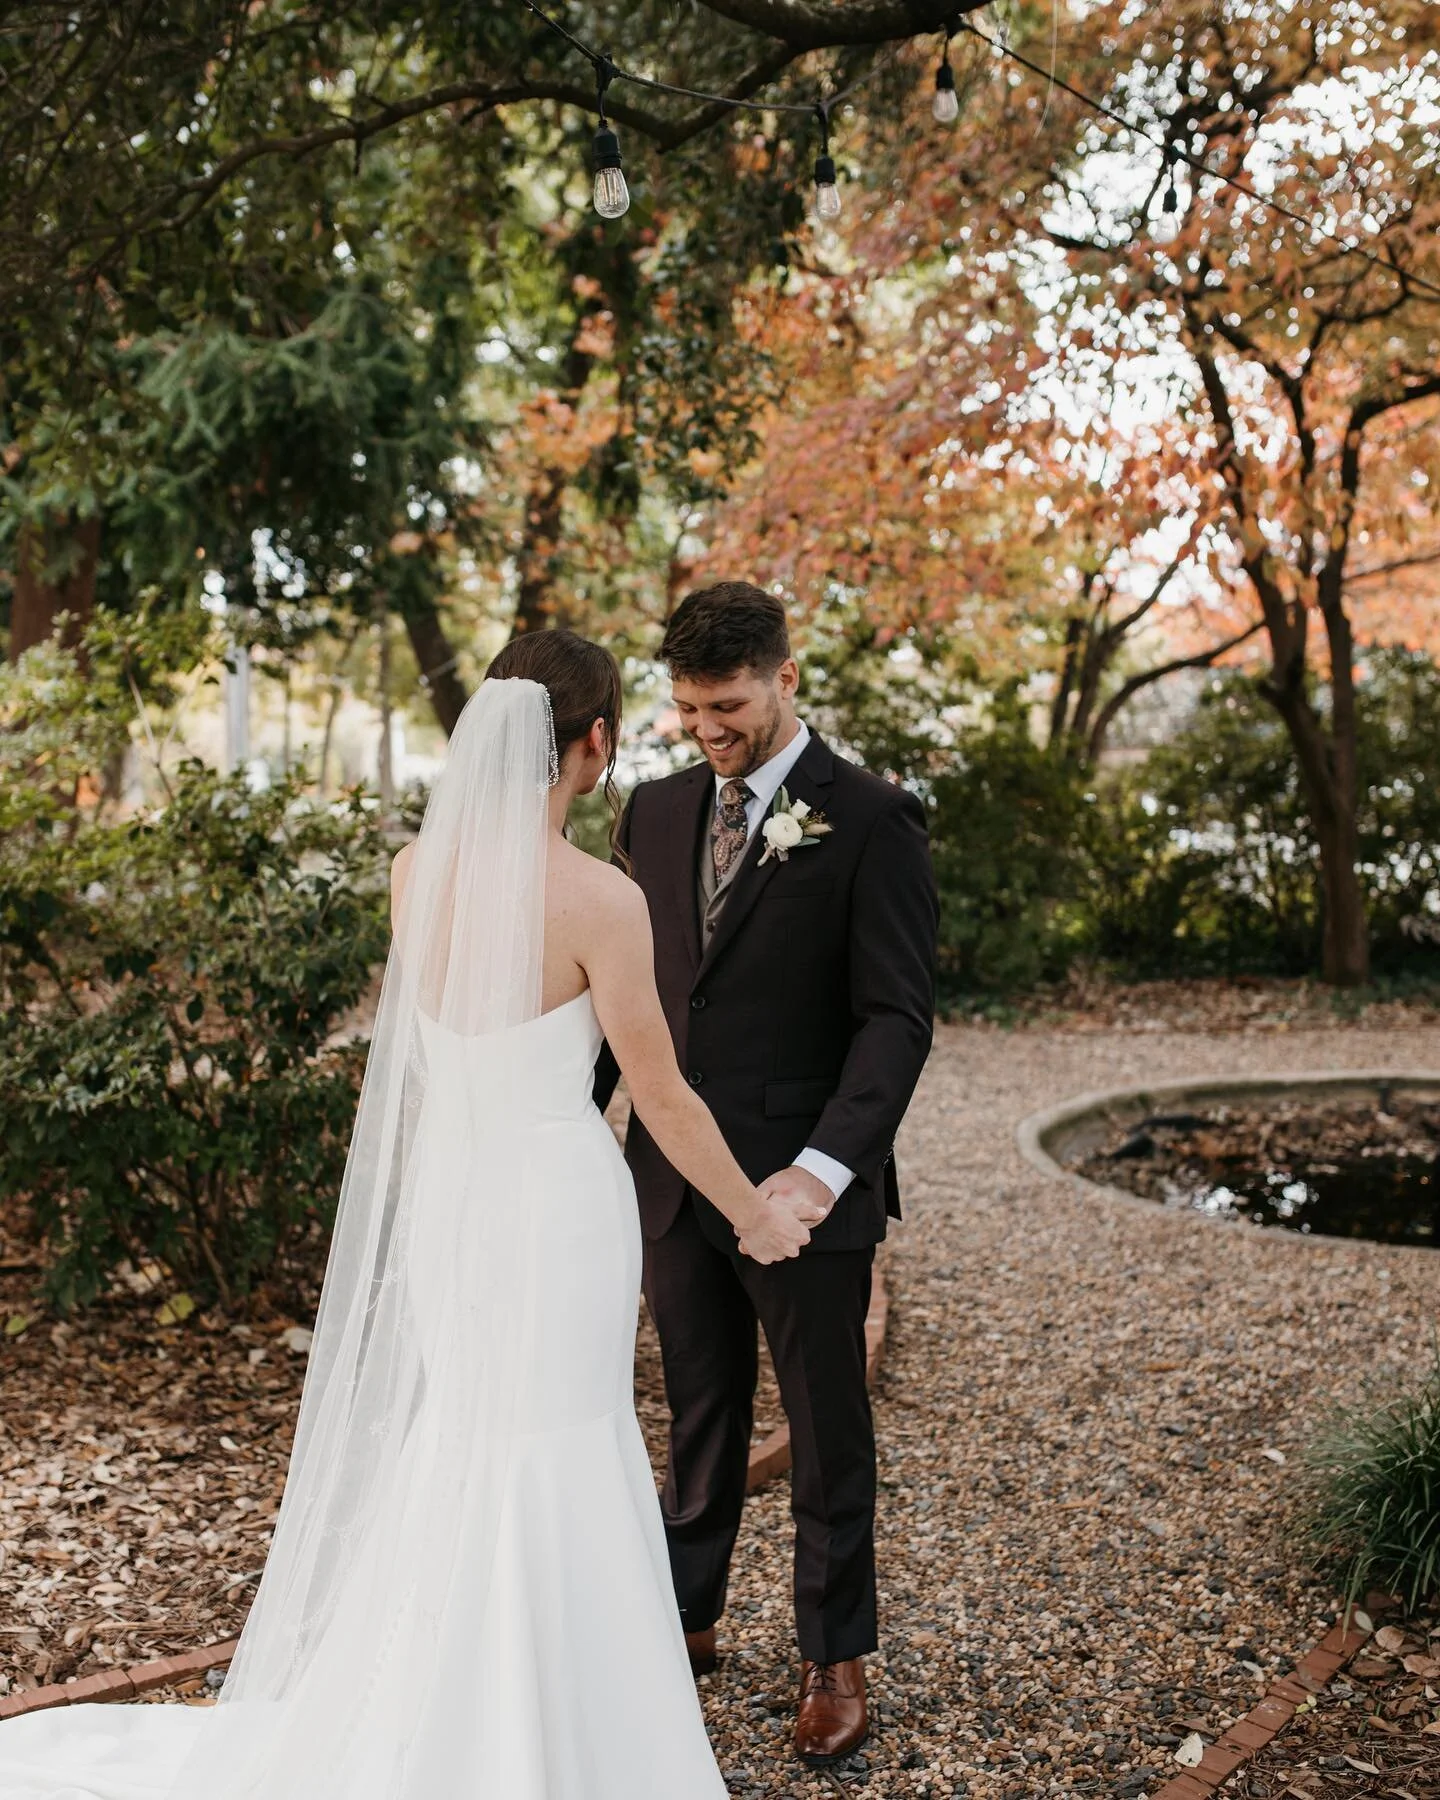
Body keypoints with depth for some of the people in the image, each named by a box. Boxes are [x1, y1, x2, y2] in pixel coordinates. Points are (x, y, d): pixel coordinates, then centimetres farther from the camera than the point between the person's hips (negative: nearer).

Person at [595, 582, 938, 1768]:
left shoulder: (872, 820, -10)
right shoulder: (656, 812, 8)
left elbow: (898, 1015, -14)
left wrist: (823, 1168, -24)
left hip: (803, 1186, -4)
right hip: (674, 1177, 5)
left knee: (828, 1434, 11)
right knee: (701, 1416, 19)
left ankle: (835, 1660, 29)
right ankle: (688, 1617, 37)